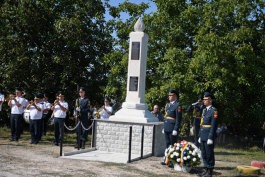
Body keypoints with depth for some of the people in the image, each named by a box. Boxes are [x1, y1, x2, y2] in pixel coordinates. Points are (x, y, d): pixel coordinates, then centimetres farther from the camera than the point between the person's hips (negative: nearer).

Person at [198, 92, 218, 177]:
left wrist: (210, 138, -18)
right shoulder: (204, 110, 15)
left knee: (209, 154, -1)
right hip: (203, 135, 8)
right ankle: (205, 170, 20)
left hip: (209, 135, -8)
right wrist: (200, 136, 15)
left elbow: (214, 125, -15)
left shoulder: (214, 111, -10)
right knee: (204, 154, 11)